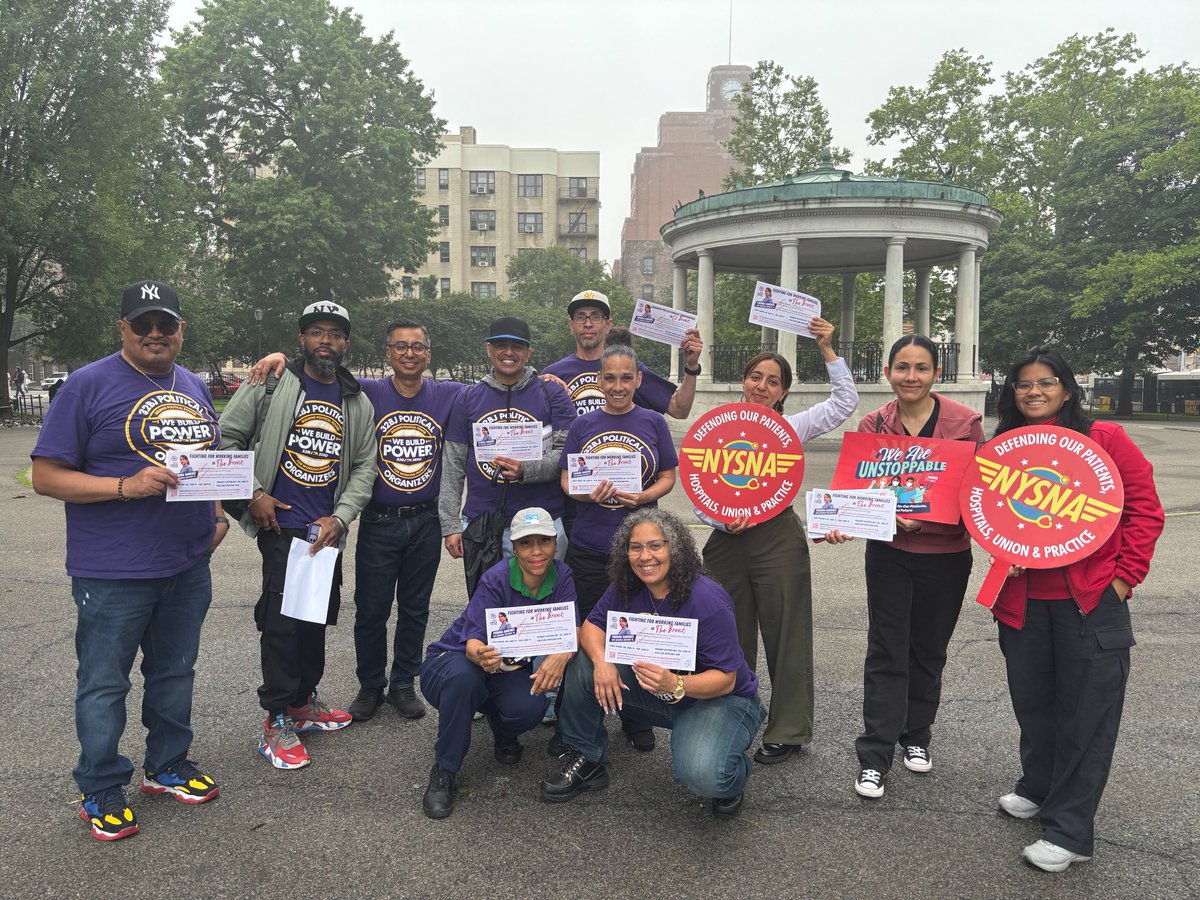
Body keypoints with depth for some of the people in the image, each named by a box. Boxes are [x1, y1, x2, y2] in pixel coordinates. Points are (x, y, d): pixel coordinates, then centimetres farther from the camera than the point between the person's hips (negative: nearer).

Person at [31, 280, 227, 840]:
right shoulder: (90, 385, -9)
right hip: (113, 572, -6)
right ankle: (101, 790, 24)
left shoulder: (194, 388, 10)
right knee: (104, 684, 7)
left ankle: (168, 765, 35)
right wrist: (127, 486, -24)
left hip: (189, 565, 6)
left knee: (175, 673, 18)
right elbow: (46, 476, -11)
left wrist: (217, 515, 5)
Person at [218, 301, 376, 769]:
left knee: (318, 618, 14)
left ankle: (303, 701, 32)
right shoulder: (270, 383, -3)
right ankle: (277, 723, 8)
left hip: (328, 530, 5)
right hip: (281, 525, -5)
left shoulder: (358, 403, 9)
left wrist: (339, 518, -5)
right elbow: (228, 437, -2)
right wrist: (251, 493, -8)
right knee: (281, 622, -4)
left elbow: (364, 467, 7)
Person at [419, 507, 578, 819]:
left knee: (529, 708, -30)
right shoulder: (497, 579, -24)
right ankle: (444, 772, -18)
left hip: (510, 668, 3)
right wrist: (481, 655, -55)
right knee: (463, 676, -39)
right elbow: (473, 640, -30)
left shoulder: (561, 577, -12)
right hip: (452, 661, -3)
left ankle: (503, 733, 9)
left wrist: (561, 654, -43)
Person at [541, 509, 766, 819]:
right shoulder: (626, 590, -8)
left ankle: (730, 776, 5)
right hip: (660, 696, 6)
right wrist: (601, 660, -29)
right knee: (585, 663, -12)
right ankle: (587, 760, 5)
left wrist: (675, 684, -45)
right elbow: (591, 626, -5)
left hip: (720, 698, -5)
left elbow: (725, 679, -26)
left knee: (701, 775, -35)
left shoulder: (707, 600, -27)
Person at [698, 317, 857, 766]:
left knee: (786, 636, 5)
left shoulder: (791, 427, 3)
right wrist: (721, 521, -14)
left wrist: (827, 350, -3)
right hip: (726, 540, 2)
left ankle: (787, 732, 20)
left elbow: (844, 401, 1)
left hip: (778, 539, -2)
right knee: (729, 637, 13)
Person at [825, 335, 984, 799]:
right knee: (886, 653, 2)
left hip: (945, 555, 0)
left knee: (929, 650, 16)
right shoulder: (874, 425, -2)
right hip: (889, 553, 0)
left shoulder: (965, 421, -7)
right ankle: (874, 756, 11)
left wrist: (921, 517, -20)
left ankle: (916, 738, 36)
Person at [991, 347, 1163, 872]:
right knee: (1032, 702, 15)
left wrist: (1127, 575, -8)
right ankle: (1038, 788, 39)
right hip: (1021, 601, 4)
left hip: (1092, 599, -3)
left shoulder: (1105, 439, -1)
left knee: (1087, 712, 2)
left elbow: (1145, 507, -2)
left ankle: (1070, 832, 13)